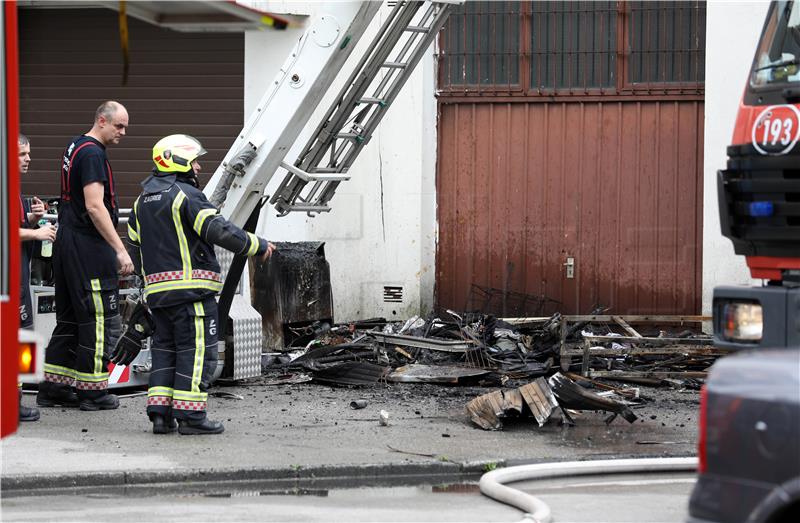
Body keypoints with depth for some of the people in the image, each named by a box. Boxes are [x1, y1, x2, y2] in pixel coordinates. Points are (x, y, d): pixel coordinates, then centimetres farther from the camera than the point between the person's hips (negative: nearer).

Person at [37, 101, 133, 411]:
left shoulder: (75, 147, 17)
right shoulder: (92, 154, -15)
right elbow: (94, 206, -23)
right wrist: (120, 250, -23)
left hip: (67, 244, 10)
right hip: (89, 246, -10)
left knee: (70, 318, 14)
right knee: (101, 319, -3)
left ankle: (52, 387, 15)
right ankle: (92, 392, 0)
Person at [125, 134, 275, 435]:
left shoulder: (144, 200, 16)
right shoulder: (186, 195, -11)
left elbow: (135, 245, 21)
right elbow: (219, 230, -19)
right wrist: (258, 246, -10)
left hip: (157, 290, 8)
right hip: (191, 286, -8)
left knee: (165, 348, 14)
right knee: (197, 350, -4)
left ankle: (160, 413, 9)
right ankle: (190, 416, -6)